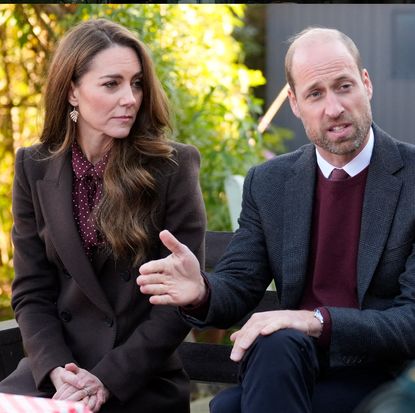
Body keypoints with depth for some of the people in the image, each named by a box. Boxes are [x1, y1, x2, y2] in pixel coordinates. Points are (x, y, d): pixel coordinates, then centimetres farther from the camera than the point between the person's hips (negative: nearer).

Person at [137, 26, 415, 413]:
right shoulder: (268, 182, 6)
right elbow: (236, 287, 4)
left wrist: (316, 321, -28)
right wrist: (201, 291, -21)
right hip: (290, 362, 4)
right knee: (276, 343, -33)